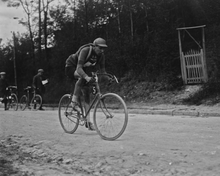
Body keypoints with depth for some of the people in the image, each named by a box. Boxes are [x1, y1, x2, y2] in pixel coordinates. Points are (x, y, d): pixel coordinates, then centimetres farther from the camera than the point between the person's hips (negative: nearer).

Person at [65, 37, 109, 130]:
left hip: (84, 69, 6)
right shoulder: (85, 51, -32)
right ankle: (74, 101, -26)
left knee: (86, 92, -8)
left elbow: (102, 71, -9)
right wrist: (87, 77, -58)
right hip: (71, 67, -6)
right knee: (82, 77, -39)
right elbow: (79, 68, -41)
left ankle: (88, 121, -7)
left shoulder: (101, 56, -13)